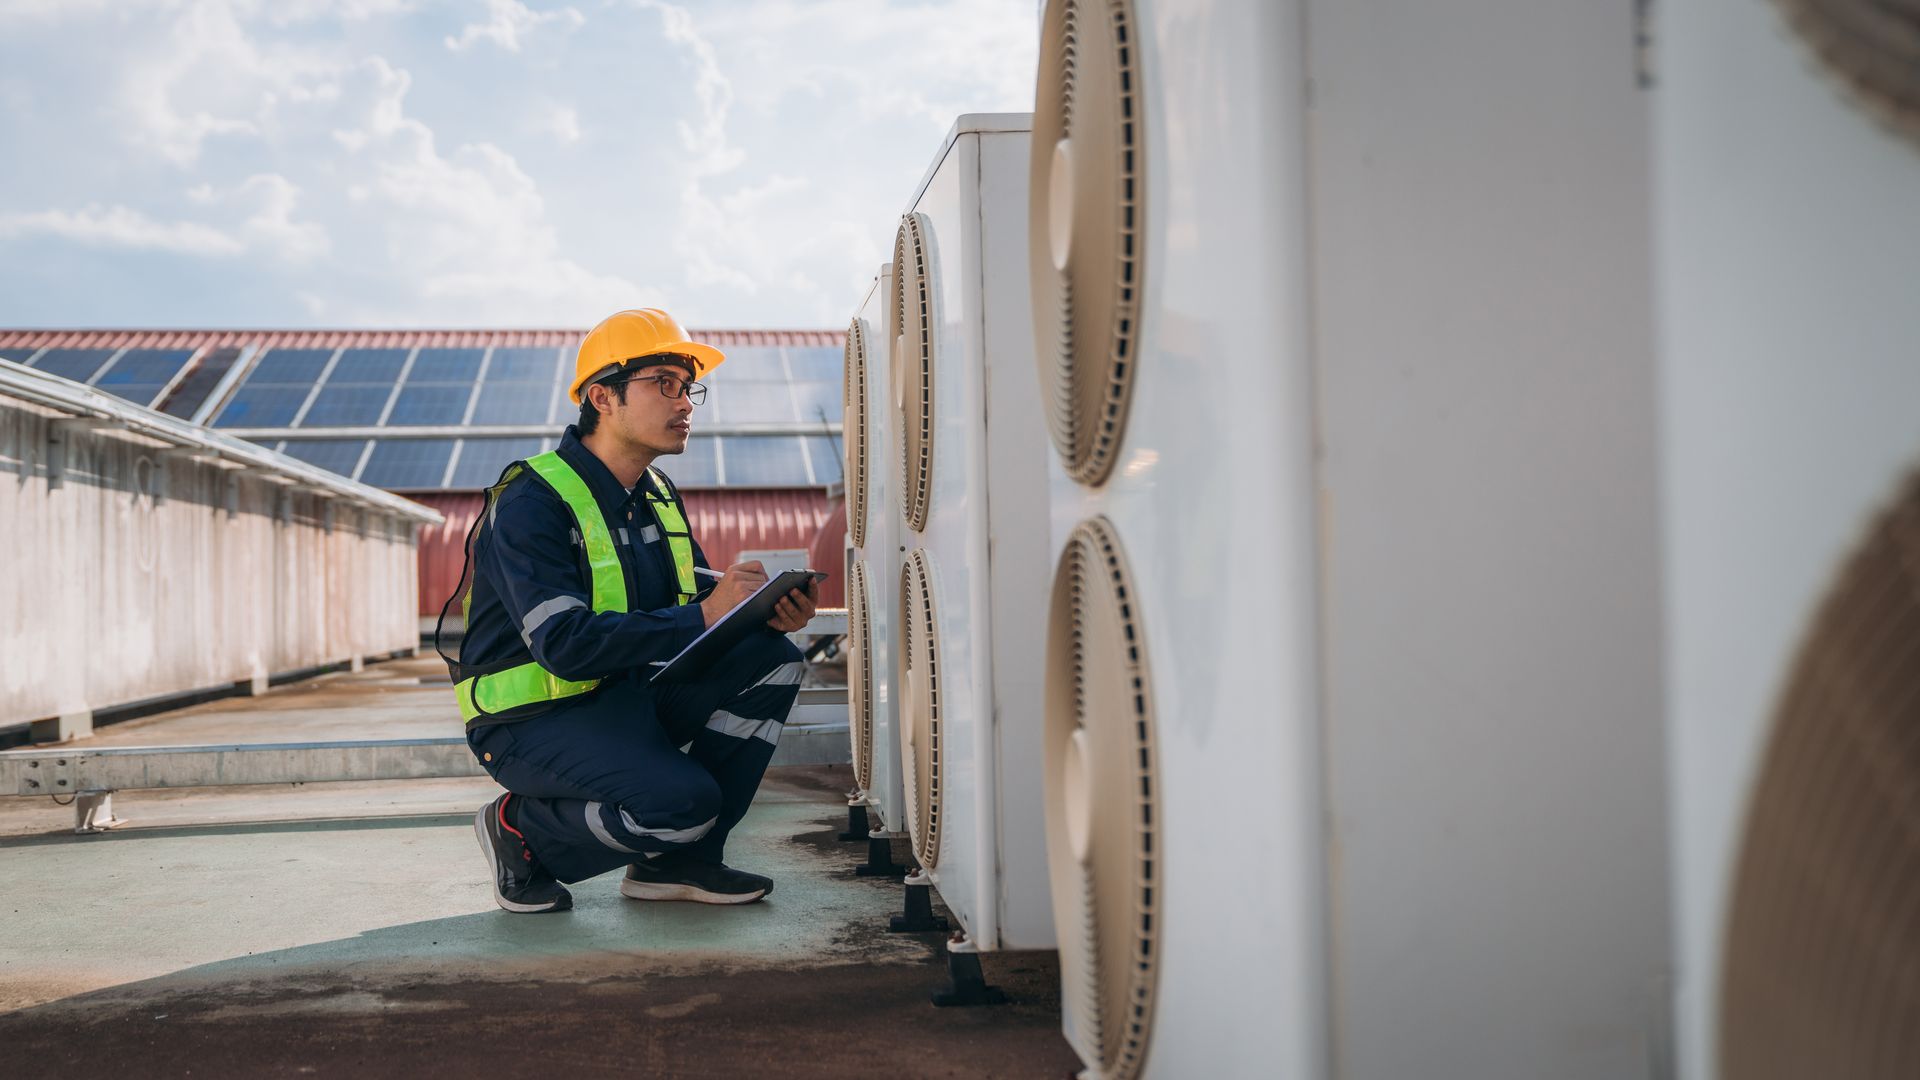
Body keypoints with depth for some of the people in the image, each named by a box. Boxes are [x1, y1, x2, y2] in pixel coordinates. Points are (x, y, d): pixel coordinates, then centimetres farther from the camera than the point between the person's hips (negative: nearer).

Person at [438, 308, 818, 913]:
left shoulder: (656, 497, 10)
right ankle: (519, 828, -2)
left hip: (626, 700, 9)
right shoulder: (531, 503, -18)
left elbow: (702, 595, 9)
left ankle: (680, 860, 1)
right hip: (535, 720, -8)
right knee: (684, 801, -29)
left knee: (772, 661, -7)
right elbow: (565, 644, -29)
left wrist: (767, 611, -15)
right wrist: (701, 616, -34)